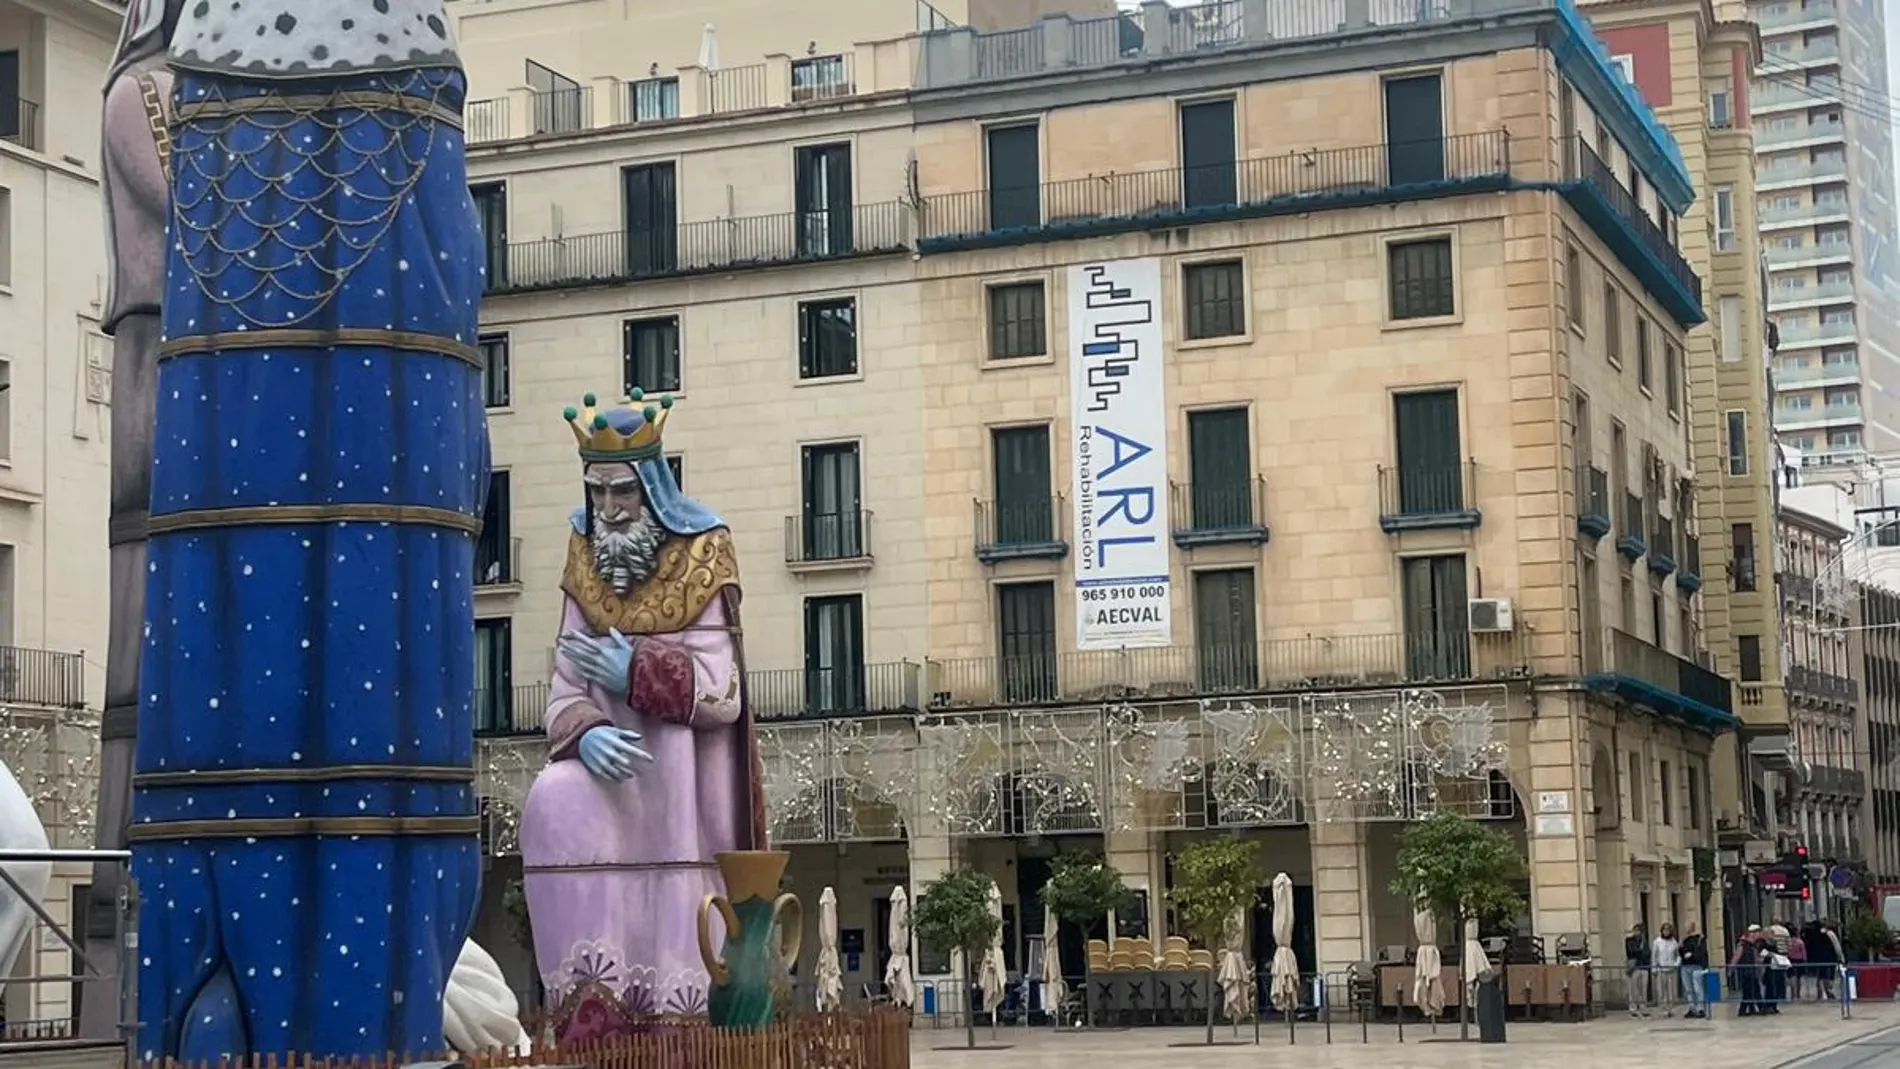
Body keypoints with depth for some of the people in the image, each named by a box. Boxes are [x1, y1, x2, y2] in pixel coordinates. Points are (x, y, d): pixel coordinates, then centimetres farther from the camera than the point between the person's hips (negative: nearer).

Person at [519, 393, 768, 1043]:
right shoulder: (586, 562, 5)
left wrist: (635, 673, -19)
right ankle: (594, 1024, -22)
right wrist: (586, 734, -22)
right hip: (612, 760, 3)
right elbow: (566, 693, -2)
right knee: (554, 806, -24)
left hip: (686, 774, -3)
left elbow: (721, 695, -10)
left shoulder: (702, 556, -6)